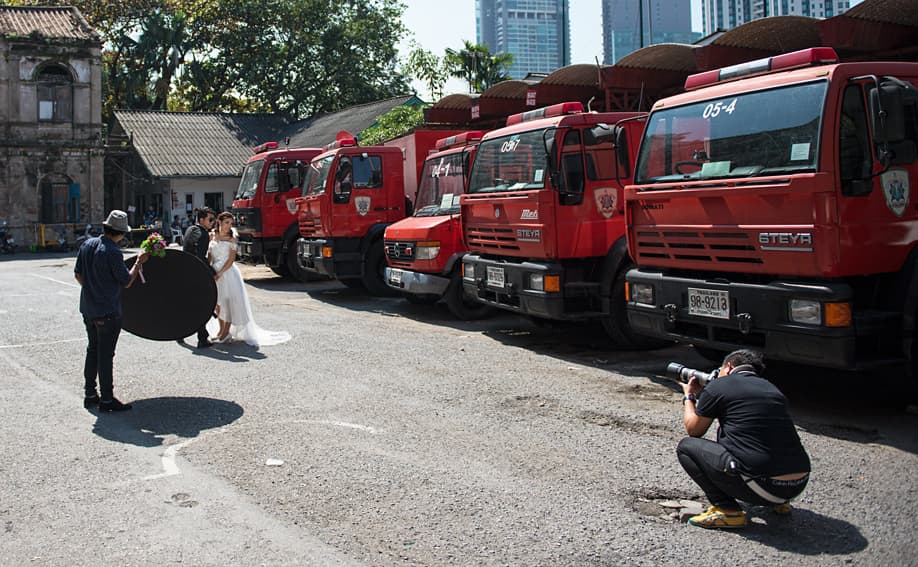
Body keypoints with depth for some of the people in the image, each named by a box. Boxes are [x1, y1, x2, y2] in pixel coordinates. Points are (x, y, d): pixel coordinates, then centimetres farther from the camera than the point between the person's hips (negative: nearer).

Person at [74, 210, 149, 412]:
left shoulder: (88, 244, 4)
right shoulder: (113, 252, -20)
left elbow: (78, 274, 12)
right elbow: (127, 281, -13)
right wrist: (139, 262, -1)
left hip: (88, 309, 8)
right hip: (108, 312, -8)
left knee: (93, 350, 18)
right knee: (105, 355, -1)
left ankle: (90, 394, 26)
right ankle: (107, 399, 7)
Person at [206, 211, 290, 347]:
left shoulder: (231, 238, -2)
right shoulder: (212, 236, 7)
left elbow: (231, 259, -8)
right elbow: (209, 255, 11)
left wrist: (220, 273, -17)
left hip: (228, 273, -4)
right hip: (214, 273, 4)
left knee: (229, 301, -8)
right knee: (217, 302, 11)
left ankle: (226, 332, -1)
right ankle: (221, 329, 25)